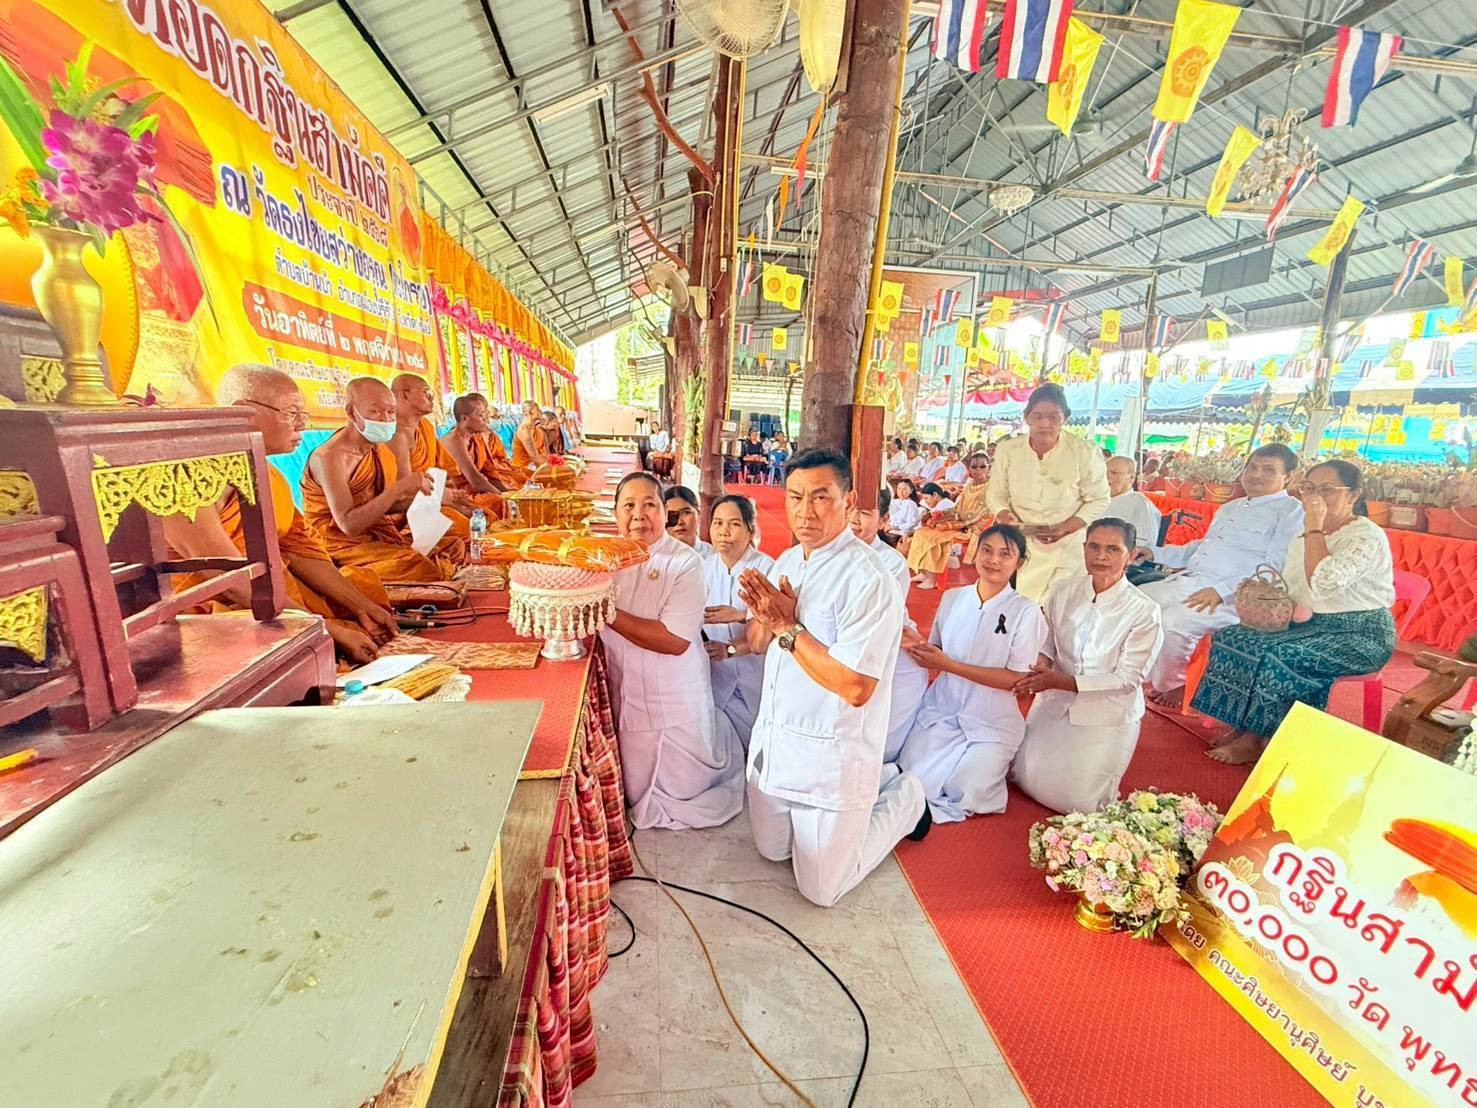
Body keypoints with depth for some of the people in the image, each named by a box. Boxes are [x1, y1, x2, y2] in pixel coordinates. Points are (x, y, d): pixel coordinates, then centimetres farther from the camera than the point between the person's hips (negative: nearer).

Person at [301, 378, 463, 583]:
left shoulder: (379, 447, 7)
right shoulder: (329, 457, -17)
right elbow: (348, 525, -25)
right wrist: (399, 488, -29)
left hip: (378, 533, 8)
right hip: (344, 543, -8)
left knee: (455, 547, 4)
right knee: (422, 568, -31)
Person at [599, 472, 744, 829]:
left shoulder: (685, 563, -18)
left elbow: (676, 640, -27)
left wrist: (609, 614, -28)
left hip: (674, 703, -5)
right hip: (624, 699, 5)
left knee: (684, 791, 14)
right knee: (637, 792, 19)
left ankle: (720, 744, 38)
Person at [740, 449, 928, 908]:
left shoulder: (869, 580, -24)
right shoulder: (788, 560, 2)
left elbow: (856, 688, -28)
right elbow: (757, 644, 8)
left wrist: (788, 627, -23)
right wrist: (768, 619, -15)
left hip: (831, 753, -7)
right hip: (773, 738, 8)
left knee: (820, 890, 9)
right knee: (772, 850, 25)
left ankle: (904, 799, 27)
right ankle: (877, 781, 36)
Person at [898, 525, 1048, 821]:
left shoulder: (1026, 612, -8)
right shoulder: (952, 598, 3)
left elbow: (1017, 678, -12)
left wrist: (948, 664, -18)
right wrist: (919, 649, -12)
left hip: (991, 720, -2)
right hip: (942, 708, 3)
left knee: (963, 794, -16)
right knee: (915, 780, -13)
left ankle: (993, 762, 16)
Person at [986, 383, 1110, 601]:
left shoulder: (1085, 452, -10)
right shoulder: (1007, 450, -3)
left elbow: (1098, 501, -3)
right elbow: (996, 495, 5)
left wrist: (1065, 528, -16)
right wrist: (1006, 517, -15)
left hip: (1067, 547, -2)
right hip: (1019, 543, 2)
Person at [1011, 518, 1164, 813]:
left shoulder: (1144, 611, -17)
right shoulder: (1063, 591, -6)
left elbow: (1128, 679, -15)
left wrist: (1061, 681, -24)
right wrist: (1041, 664, -19)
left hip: (1106, 714, -3)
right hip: (1055, 703, 3)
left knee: (1079, 801, -2)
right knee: (1028, 778, 4)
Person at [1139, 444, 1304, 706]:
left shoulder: (1291, 511, -1)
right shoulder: (1229, 508, 25)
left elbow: (1274, 569, -13)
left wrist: (1220, 590, -24)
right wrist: (1155, 553, 19)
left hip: (1231, 596, -8)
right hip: (1186, 580, 8)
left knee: (1172, 622, -32)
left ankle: (1169, 687, -7)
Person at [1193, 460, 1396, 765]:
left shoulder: (1368, 536, -13)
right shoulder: (1302, 537, 11)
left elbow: (1324, 584, -31)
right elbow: (1287, 591, 19)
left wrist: (1314, 529, -23)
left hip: (1359, 634, -8)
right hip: (1311, 625, 8)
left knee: (1279, 656, -30)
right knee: (1231, 636, -11)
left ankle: (1256, 739, -13)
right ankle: (1242, 725, -7)